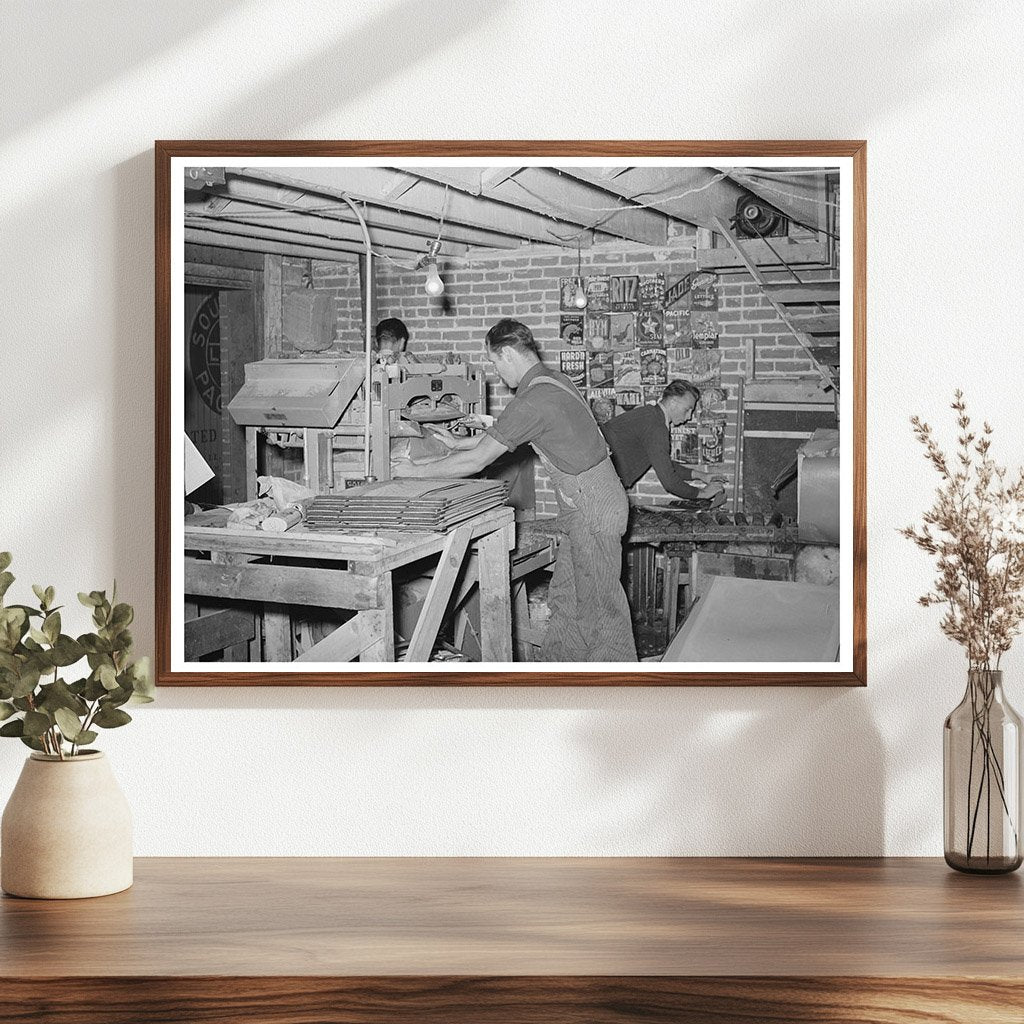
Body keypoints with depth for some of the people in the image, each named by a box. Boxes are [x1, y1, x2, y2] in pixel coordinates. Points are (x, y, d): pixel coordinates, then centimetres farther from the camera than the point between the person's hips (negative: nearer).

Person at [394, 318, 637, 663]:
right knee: (564, 597, 15)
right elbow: (513, 431, 25)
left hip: (592, 508, -10)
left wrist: (417, 470, -6)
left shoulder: (533, 400, -22)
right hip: (582, 506, 10)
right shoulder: (552, 379, 8)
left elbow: (476, 461, -17)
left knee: (600, 604, -2)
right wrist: (459, 442, 28)